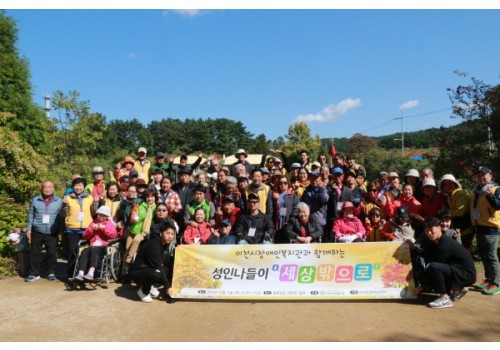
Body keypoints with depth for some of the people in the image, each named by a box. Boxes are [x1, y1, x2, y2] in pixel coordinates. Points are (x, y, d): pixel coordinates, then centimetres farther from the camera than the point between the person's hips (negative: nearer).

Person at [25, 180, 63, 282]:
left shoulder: (59, 201, 1)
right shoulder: (35, 200, 4)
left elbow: (61, 217, 4)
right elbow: (31, 215, 8)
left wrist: (61, 230, 1)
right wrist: (29, 228, 5)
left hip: (52, 233, -1)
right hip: (37, 232, 1)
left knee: (52, 254, 3)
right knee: (35, 253, 7)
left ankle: (51, 272, 18)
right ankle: (34, 273, 19)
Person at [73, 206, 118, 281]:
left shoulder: (110, 224, 19)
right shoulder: (93, 223, 28)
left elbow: (114, 235, 0)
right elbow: (85, 236, 20)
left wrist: (104, 228, -8)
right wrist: (91, 229, 3)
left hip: (104, 247, -4)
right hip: (93, 246, 4)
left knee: (94, 250, -36)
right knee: (84, 251, -30)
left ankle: (91, 273, -49)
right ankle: (80, 274, -40)